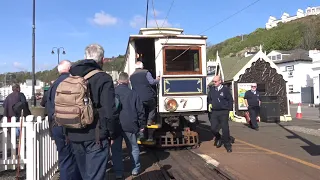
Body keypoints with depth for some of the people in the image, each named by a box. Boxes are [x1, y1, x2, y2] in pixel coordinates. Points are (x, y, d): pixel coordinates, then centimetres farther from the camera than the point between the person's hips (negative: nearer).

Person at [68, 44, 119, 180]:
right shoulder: (103, 78, -12)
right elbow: (110, 112, -18)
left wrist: (68, 131, 20)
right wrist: (113, 134, -4)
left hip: (75, 136, 7)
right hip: (96, 136, -6)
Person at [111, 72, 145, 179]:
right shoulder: (133, 93, -1)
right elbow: (140, 110, 1)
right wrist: (139, 124, 13)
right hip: (130, 125, 0)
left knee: (116, 149, 11)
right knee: (133, 147, 15)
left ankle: (118, 172, 12)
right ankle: (135, 169, 21)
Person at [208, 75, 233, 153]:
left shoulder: (225, 89, -4)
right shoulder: (212, 89, 8)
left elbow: (230, 100, -2)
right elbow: (209, 98, 22)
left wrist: (230, 110, -7)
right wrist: (210, 104, 5)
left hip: (223, 112, -3)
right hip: (214, 112, 4)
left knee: (225, 129, 0)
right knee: (213, 129, 0)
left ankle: (228, 145, 15)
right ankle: (218, 138, 32)